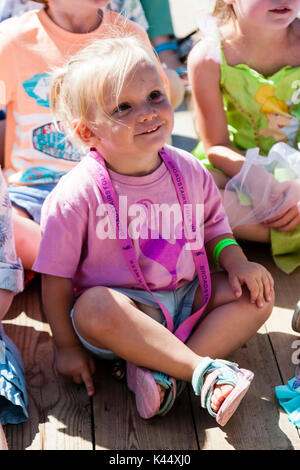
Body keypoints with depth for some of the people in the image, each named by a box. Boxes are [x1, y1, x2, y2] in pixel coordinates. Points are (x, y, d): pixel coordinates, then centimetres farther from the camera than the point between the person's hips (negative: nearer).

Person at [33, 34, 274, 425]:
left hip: (188, 298, 5)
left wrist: (235, 261, -7)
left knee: (257, 294, -11)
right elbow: (56, 279, -11)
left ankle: (163, 372, -25)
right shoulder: (77, 194, -17)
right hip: (125, 312, -5)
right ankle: (208, 371, -31)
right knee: (94, 307, -36)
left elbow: (214, 227, 13)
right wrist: (67, 346, -9)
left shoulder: (190, 173, -3)